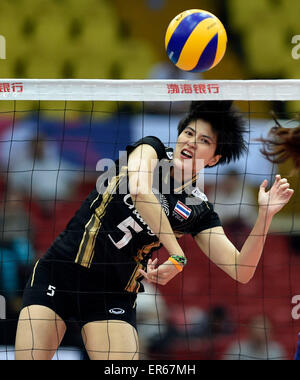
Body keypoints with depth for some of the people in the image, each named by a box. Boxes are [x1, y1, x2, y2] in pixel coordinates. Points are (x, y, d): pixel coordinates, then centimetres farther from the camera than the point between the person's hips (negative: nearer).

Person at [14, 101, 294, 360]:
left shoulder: (198, 209, 5)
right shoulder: (152, 149, 3)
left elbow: (240, 271, -2)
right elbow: (140, 191, -21)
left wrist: (265, 215, -15)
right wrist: (178, 257, -22)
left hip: (113, 294, 2)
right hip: (60, 269, -1)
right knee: (30, 357, -11)